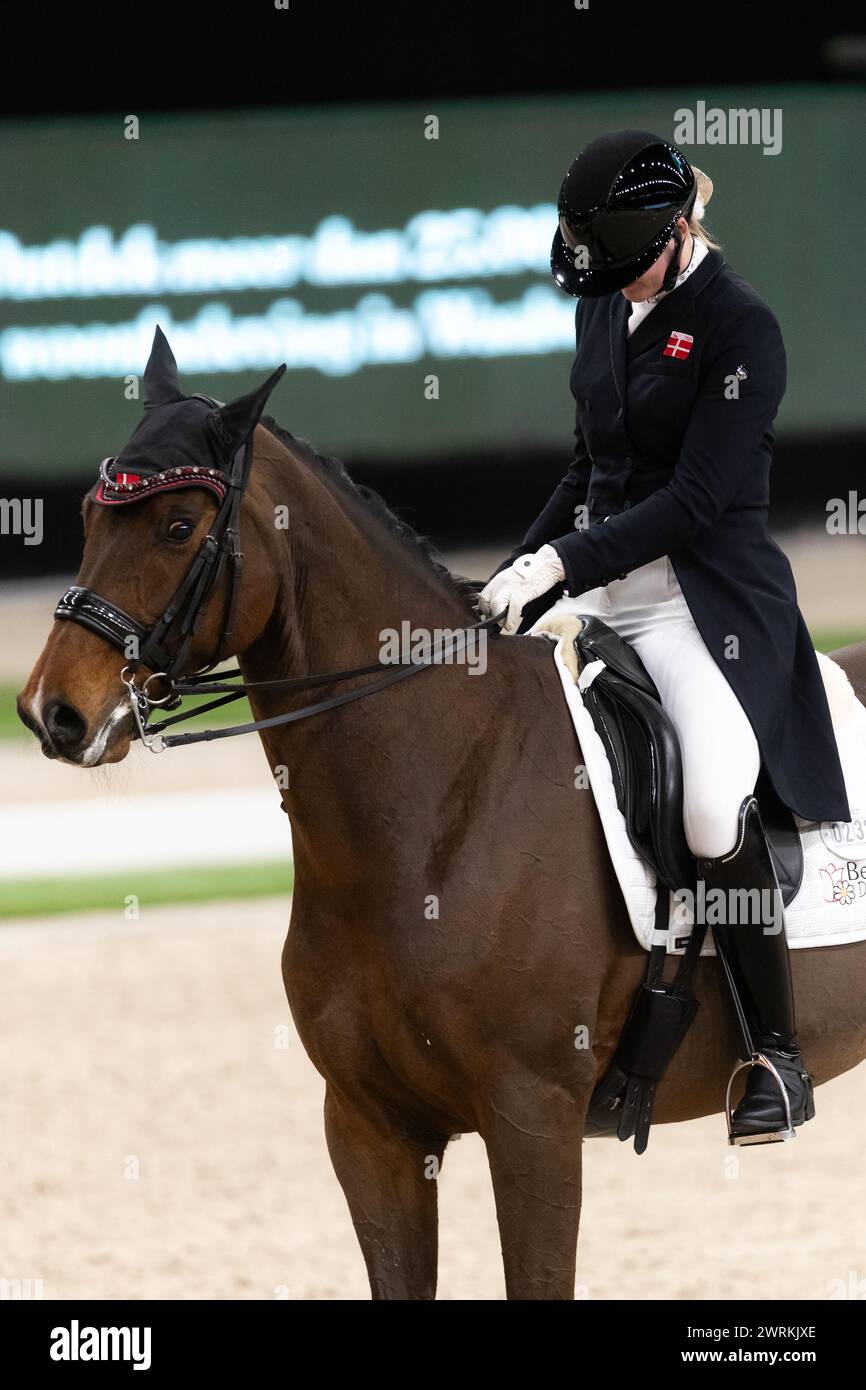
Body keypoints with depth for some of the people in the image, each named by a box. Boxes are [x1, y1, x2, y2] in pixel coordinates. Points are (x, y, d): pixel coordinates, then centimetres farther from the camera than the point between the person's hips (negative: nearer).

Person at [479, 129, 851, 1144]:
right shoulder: (605, 304, 10)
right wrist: (515, 575, 14)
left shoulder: (738, 328, -13)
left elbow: (697, 499, -18)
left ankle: (779, 1056, -13)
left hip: (708, 599, -8)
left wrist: (558, 563, -21)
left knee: (714, 808, -25)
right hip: (598, 583, 8)